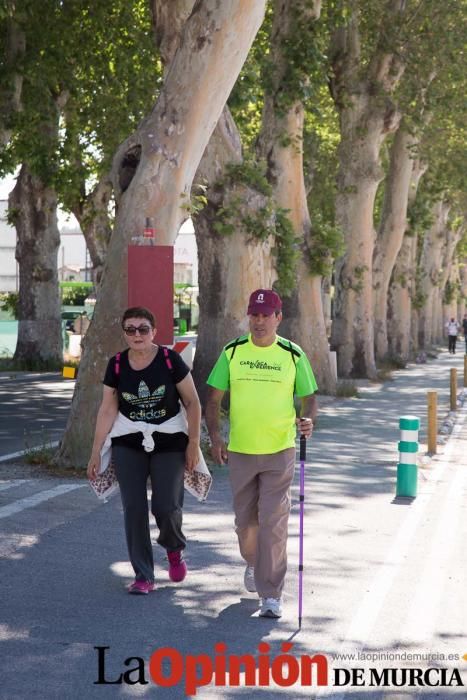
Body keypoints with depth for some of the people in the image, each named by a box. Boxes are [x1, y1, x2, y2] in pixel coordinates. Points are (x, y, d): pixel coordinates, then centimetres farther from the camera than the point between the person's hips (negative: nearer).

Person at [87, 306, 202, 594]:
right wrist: (96, 451, 3)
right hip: (129, 443, 2)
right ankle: (143, 576, 9)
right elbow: (108, 409, 4)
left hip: (168, 441, -2)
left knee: (167, 507, -9)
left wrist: (194, 443, -5)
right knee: (134, 509, -2)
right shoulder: (117, 364, 0)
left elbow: (192, 402, -2)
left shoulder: (170, 359, -8)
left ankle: (174, 548, 26)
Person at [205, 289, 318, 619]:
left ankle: (271, 595, -2)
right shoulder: (232, 352, 2)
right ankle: (254, 562, 45)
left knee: (273, 521, -8)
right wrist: (215, 435, -8)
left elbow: (309, 397, 5)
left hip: (279, 451, -2)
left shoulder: (293, 355, -1)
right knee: (245, 519, 14)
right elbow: (214, 398, 5)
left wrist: (307, 419, -17)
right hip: (240, 451, 2)